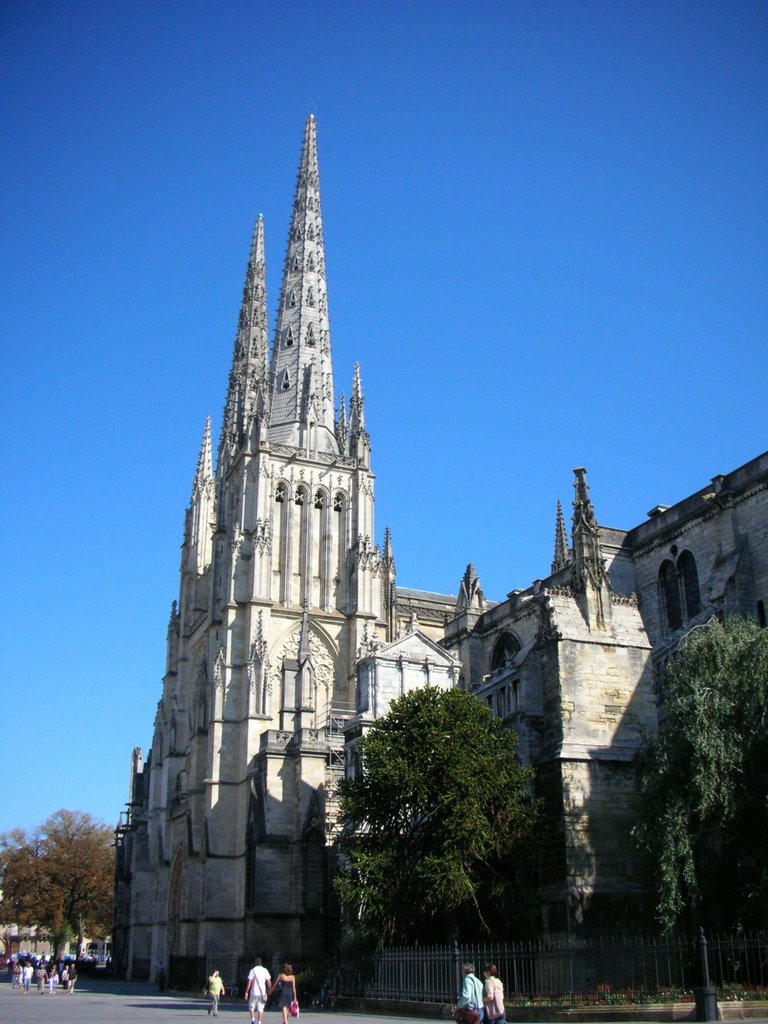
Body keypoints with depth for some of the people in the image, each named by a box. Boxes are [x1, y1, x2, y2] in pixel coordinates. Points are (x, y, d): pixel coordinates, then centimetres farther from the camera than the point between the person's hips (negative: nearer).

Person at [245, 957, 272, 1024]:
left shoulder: (253, 970, -3)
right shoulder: (265, 970, 6)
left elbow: (249, 982, -8)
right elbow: (269, 982, 5)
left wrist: (246, 992, -4)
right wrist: (269, 990, 18)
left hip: (254, 992, -2)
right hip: (262, 993, 2)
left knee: (252, 1007, 13)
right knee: (260, 1008, 9)